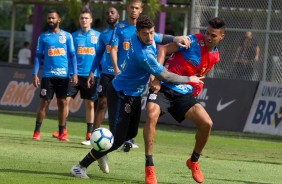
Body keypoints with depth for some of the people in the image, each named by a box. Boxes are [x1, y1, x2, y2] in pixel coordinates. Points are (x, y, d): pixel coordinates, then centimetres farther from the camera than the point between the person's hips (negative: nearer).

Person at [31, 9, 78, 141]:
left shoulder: (67, 36, 6)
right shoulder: (43, 37, 7)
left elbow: (72, 55, 6)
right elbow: (38, 56, 8)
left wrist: (75, 73, -3)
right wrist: (35, 74, -1)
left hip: (63, 75, 0)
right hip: (48, 75, 0)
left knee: (62, 103, 2)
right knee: (44, 102, -5)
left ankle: (61, 133, 8)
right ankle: (37, 132, -1)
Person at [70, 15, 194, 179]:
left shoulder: (137, 37, -8)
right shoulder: (144, 56, -34)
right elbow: (166, 76, -24)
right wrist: (189, 79, -10)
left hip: (134, 94, 10)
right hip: (121, 96, -10)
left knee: (131, 132, 20)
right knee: (117, 139, -12)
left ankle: (101, 152, 43)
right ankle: (81, 166, -1)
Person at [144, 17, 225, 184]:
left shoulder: (215, 57, 8)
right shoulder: (193, 41, -12)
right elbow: (164, 49, -13)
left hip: (184, 94, 5)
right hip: (163, 87, -5)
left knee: (207, 123, -10)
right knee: (152, 115, -31)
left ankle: (194, 161, 18)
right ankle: (149, 168, -21)